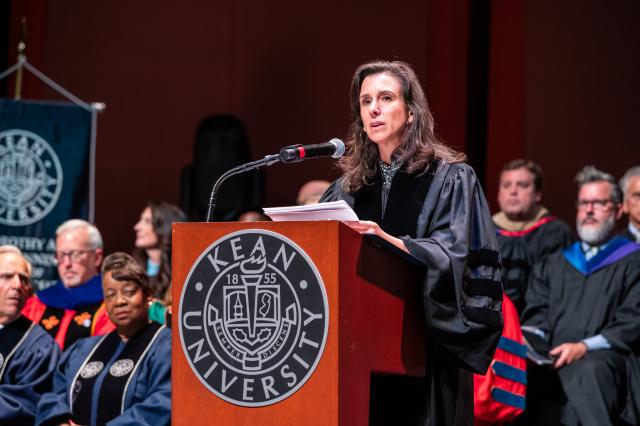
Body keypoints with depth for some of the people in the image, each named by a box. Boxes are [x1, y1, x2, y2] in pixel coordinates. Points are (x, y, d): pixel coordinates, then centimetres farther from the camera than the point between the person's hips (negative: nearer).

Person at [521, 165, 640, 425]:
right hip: (553, 361, 3)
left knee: (588, 370, -40)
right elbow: (536, 314, 17)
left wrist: (585, 347, -14)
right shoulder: (553, 265, 28)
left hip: (603, 358, -3)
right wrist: (529, 339, -8)